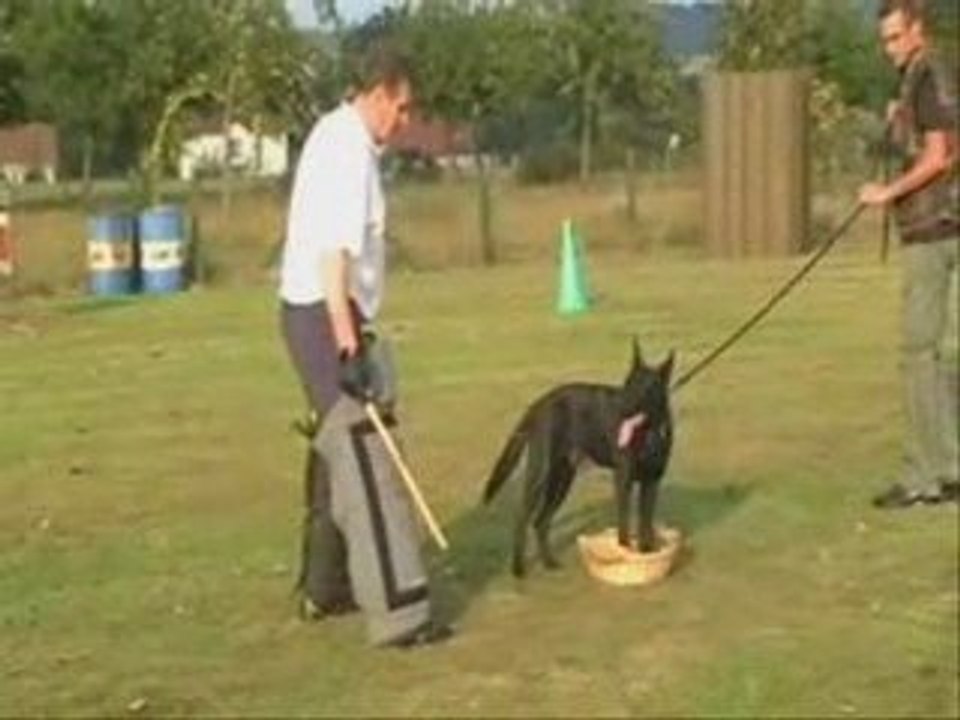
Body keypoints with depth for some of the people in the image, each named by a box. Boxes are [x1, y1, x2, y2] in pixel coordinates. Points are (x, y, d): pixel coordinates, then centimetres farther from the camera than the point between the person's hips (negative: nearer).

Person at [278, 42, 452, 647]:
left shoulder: (341, 139, 14)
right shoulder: (348, 149, -17)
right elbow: (332, 251, -26)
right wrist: (347, 340, -29)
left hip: (324, 314, 11)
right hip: (326, 316, -11)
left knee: (339, 452, 19)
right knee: (366, 460, -12)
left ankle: (324, 587, 30)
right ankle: (398, 612, -13)